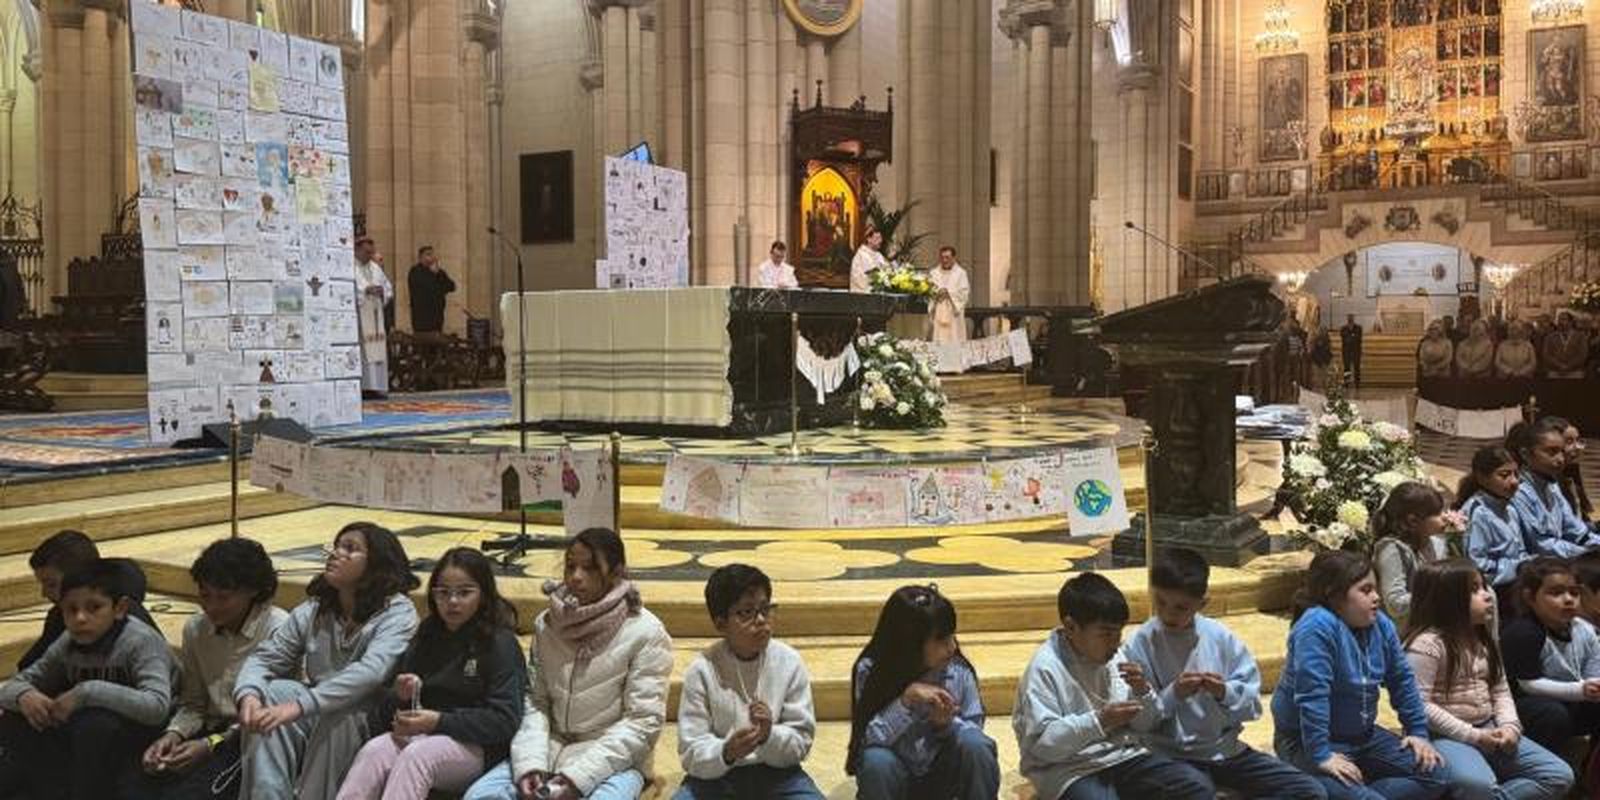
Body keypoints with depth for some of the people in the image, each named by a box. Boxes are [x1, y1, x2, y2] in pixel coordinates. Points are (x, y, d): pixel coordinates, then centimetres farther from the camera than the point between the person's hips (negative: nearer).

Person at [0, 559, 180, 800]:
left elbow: (157, 706, -37)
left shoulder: (141, 641, -24)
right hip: (86, 736, 6)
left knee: (95, 723, -34)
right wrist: (23, 694, -20)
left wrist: (88, 692, -36)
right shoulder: (67, 644, -5)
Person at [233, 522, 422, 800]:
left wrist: (299, 706, -38)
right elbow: (263, 658, 0)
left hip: (364, 725, -5)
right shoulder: (312, 611, 6)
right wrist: (249, 694, -24)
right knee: (272, 692, -20)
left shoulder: (397, 612, -12)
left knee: (338, 712, -34)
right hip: (315, 719, 5)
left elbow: (370, 672, -27)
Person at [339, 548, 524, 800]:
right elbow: (384, 711, 19)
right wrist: (399, 696, -5)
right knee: (373, 751, -25)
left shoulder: (500, 643, -2)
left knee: (415, 755, -33)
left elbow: (505, 721, -11)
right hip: (422, 736, 5)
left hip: (476, 747, -5)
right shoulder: (427, 635, 16)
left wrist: (439, 721, -19)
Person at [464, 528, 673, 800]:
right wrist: (529, 764, -13)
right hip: (552, 749, 5)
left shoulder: (646, 633, -10)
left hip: (614, 759, -4)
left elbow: (643, 722, -13)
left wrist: (579, 776, -20)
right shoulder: (546, 624, 5)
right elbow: (534, 701, 4)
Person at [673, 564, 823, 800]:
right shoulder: (703, 670, -11)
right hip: (715, 774, -1)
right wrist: (726, 752, -33)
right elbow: (691, 753, -12)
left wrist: (770, 736, -25)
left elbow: (801, 741, -4)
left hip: (775, 772, 1)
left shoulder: (789, 662, -7)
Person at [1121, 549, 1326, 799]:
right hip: (1173, 757, -4)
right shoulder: (1140, 645, -8)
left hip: (1226, 749, 5)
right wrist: (1173, 695, -23)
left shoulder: (1221, 637, 0)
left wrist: (1225, 693, -18)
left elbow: (1253, 703, 1)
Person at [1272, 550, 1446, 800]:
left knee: (1430, 771, -3)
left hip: (1362, 735, 8)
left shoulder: (1380, 625, 1)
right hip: (1306, 741, -8)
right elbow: (1311, 695, -29)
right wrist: (1321, 755, -31)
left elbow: (1402, 680, 13)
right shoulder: (1318, 625, -25)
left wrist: (1418, 732, 11)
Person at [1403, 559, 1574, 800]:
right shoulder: (1426, 644, -14)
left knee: (1559, 775, -1)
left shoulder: (1482, 640, 14)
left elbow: (1501, 691, 16)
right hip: (1445, 736, -9)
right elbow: (1419, 705, -19)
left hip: (1488, 731, 9)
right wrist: (1471, 735, -18)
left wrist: (1510, 726, -4)